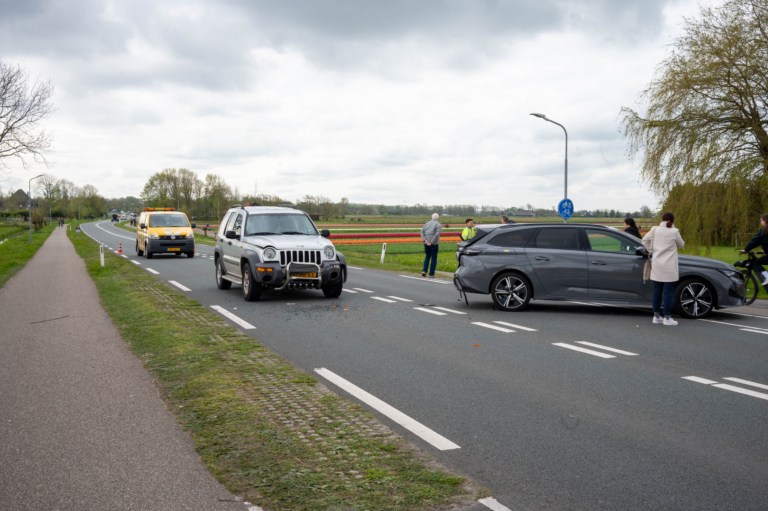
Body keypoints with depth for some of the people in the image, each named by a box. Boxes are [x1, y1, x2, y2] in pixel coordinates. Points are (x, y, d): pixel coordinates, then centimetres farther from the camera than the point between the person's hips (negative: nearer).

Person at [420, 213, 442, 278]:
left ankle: (424, 271, 5)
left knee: (427, 256, 19)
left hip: (426, 243, 4)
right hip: (434, 243, -4)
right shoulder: (438, 225, -4)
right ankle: (431, 274, 5)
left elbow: (422, 232, -2)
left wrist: (424, 240, -10)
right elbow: (437, 234, -18)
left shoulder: (427, 223, 10)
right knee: (434, 258, 5)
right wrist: (431, 242, -15)